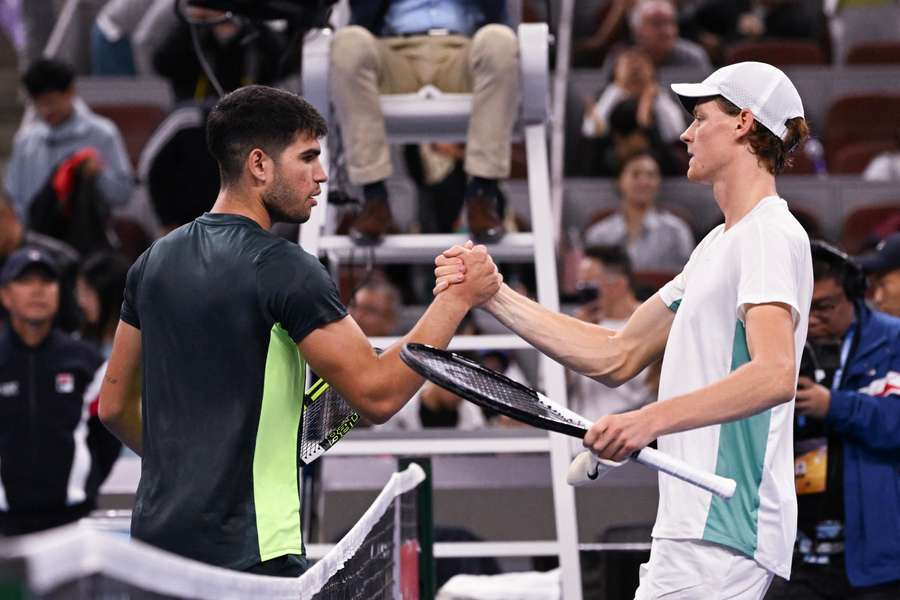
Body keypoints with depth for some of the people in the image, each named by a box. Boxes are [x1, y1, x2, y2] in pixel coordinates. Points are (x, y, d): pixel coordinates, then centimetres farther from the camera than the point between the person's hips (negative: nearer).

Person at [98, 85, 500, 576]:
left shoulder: (155, 260, 10)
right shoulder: (283, 269, -13)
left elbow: (115, 406, 16)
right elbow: (376, 395, -15)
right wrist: (458, 298, -7)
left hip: (156, 535, 8)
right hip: (246, 552, -8)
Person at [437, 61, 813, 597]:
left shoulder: (772, 236, -10)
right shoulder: (719, 245, 23)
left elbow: (774, 375, -26)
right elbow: (617, 357, 23)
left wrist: (651, 419, -35)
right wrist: (494, 296, 18)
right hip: (698, 529, 10)